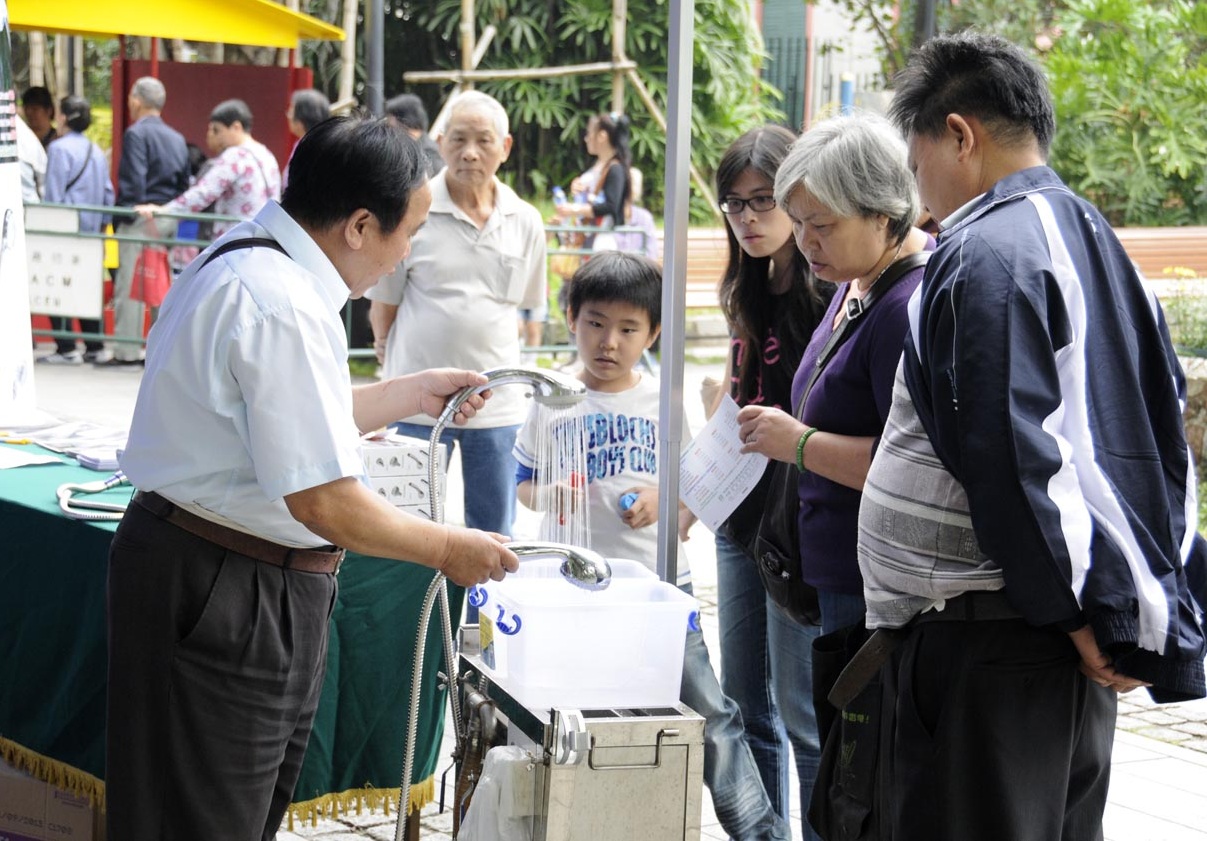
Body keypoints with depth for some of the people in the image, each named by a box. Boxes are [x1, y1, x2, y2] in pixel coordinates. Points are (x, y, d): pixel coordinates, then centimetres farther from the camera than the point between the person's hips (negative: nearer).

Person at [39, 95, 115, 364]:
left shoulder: (59, 148, -11)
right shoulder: (96, 150, 10)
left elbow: (53, 193, -10)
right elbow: (108, 192, 13)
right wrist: (102, 222, 18)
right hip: (91, 228, 7)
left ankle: (66, 348, -8)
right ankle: (95, 347, 12)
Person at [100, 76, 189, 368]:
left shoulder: (136, 133, -9)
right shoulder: (176, 138, 14)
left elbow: (133, 181, -16)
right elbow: (184, 183, 13)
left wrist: (123, 217, -13)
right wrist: (173, 210, 15)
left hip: (141, 217, -7)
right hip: (169, 218, 7)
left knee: (130, 284, -4)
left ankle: (127, 352, -5)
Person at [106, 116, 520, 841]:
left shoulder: (249, 260, 9)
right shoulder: (283, 307, -25)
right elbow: (325, 502, -25)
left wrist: (415, 393, 22)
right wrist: (449, 550, -12)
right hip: (225, 592, -10)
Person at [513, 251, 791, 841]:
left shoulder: (666, 404, 3)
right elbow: (525, 483, 9)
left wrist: (664, 500, -13)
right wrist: (546, 499, -12)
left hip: (659, 585, -1)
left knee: (707, 710, -3)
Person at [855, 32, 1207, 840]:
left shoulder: (981, 256, -14)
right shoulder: (1098, 246, 16)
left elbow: (1014, 457, -20)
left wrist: (1073, 614, -15)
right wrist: (1122, 620, 16)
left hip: (988, 648, -10)